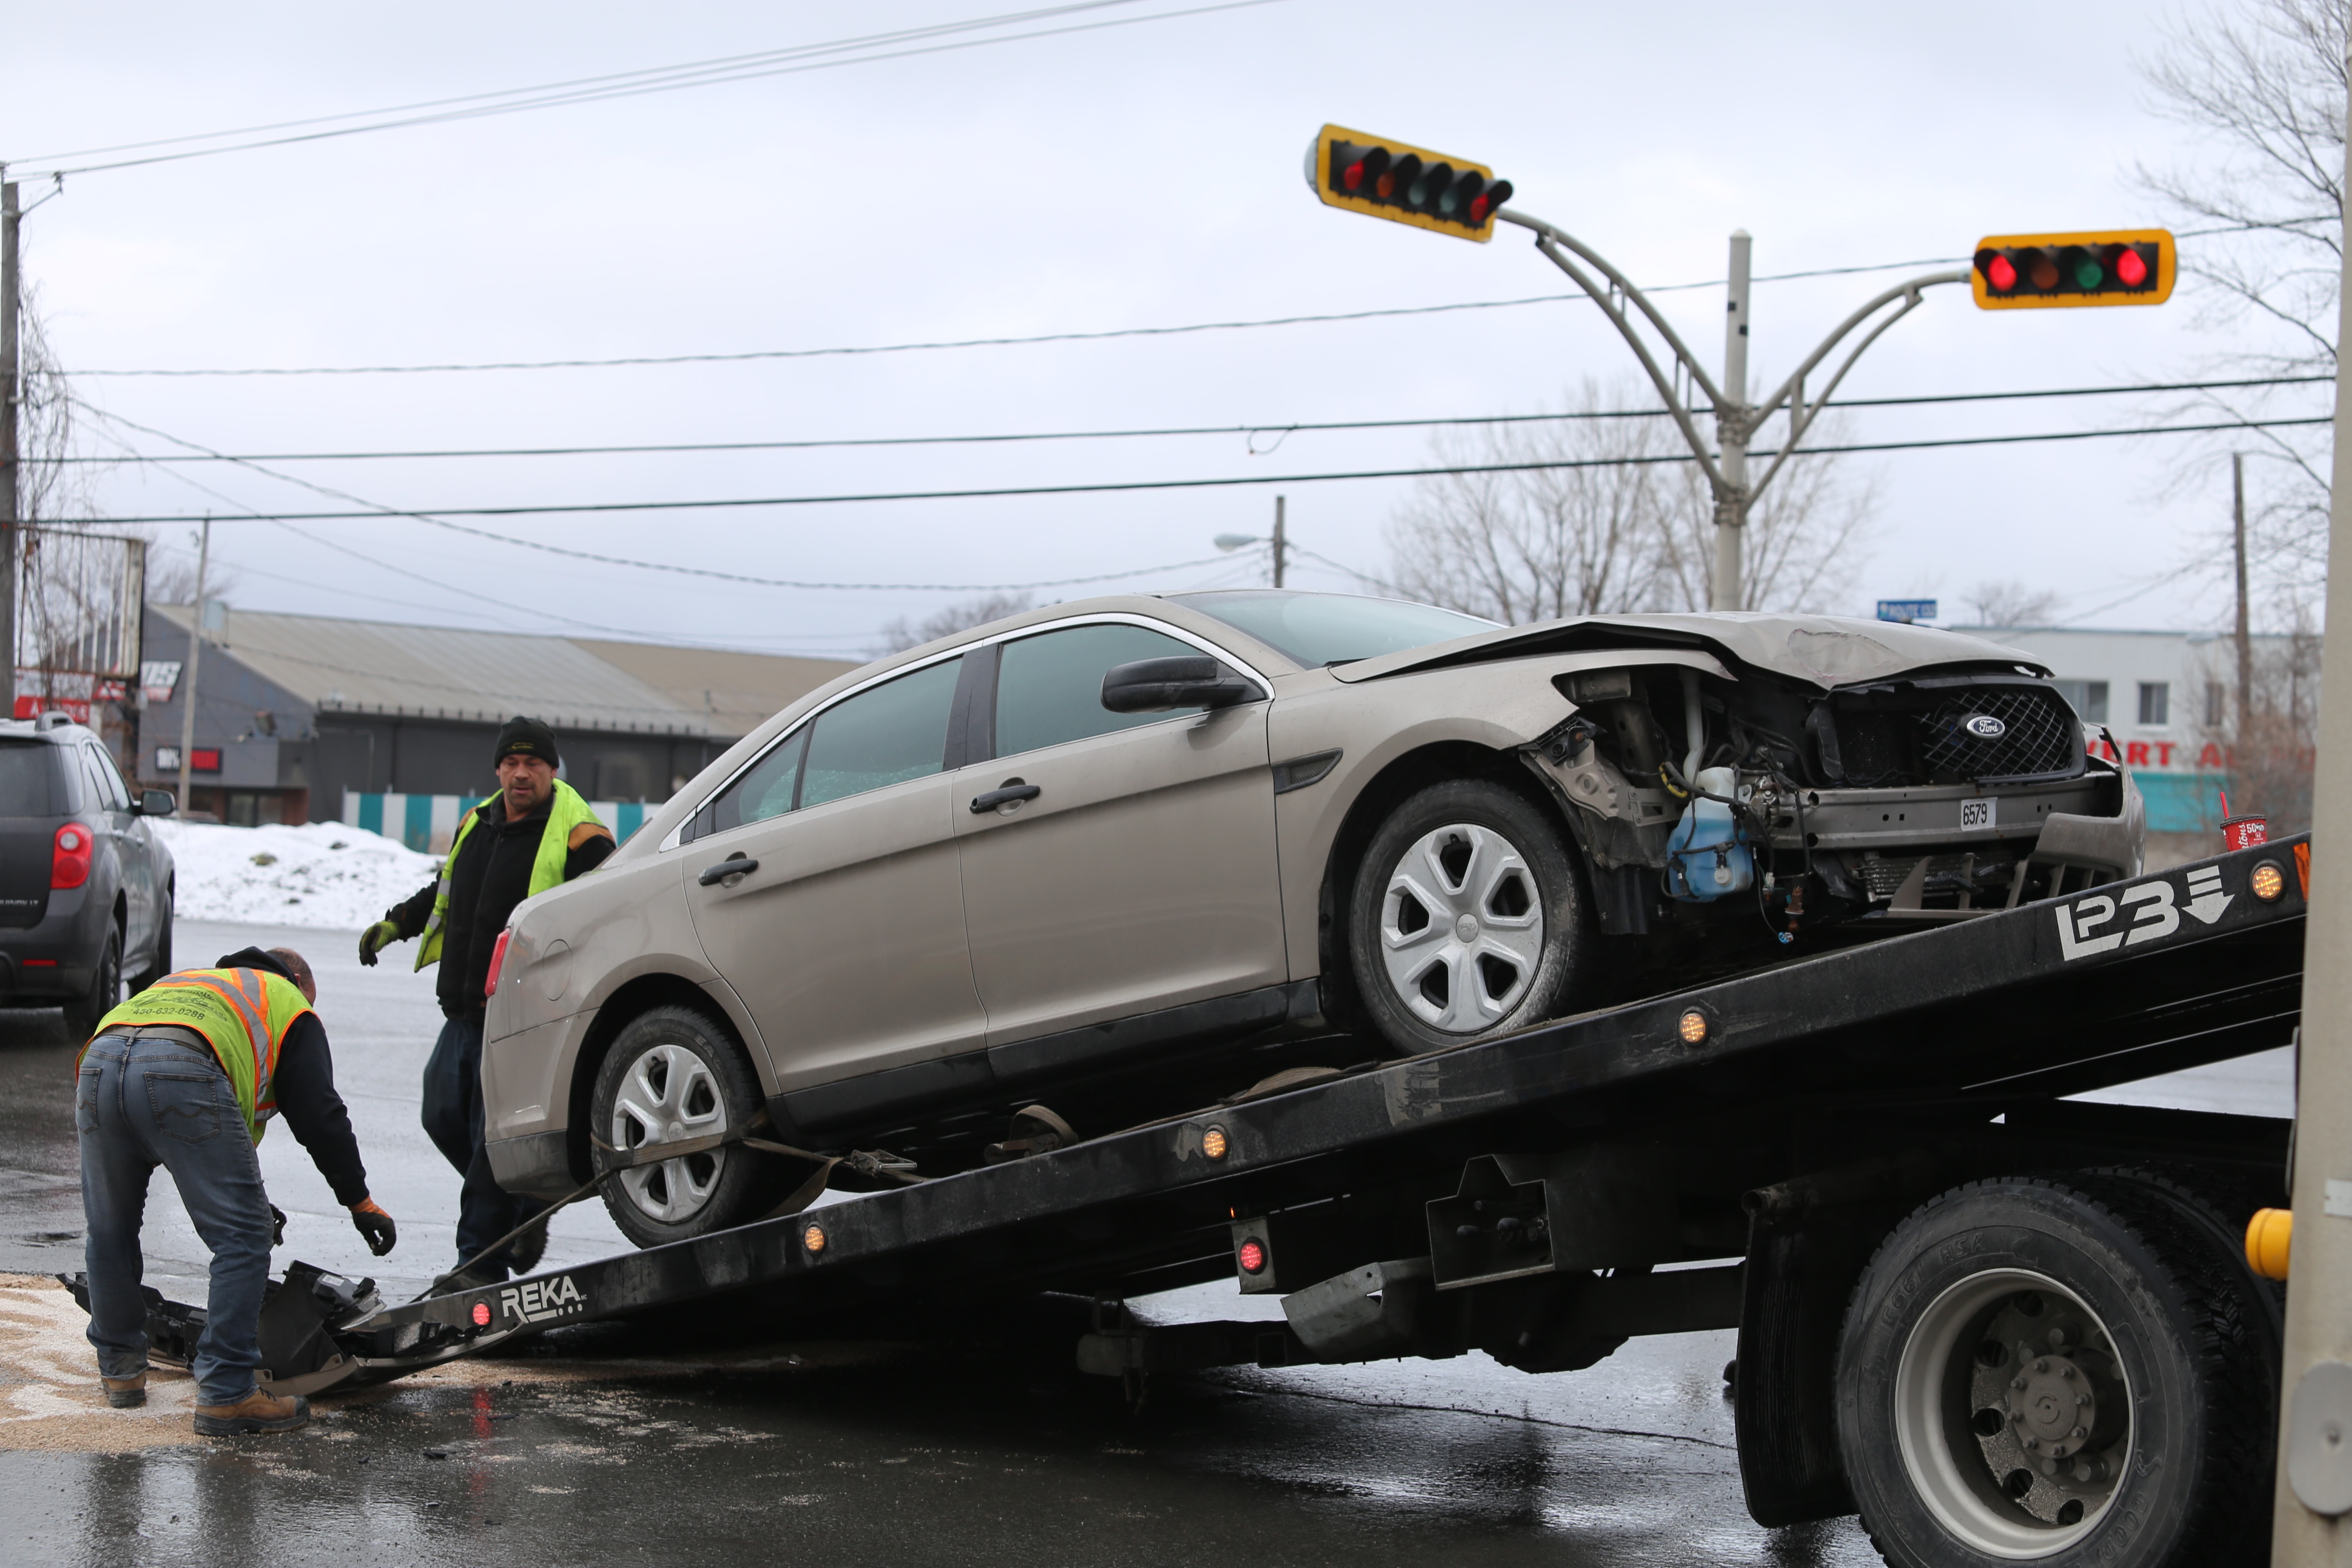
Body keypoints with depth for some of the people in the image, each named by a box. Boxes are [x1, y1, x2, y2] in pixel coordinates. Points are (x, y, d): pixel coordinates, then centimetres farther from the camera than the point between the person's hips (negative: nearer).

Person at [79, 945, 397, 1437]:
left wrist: (238, 1195, 50)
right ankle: (225, 1395, -1)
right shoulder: (290, 1003, 28)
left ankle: (120, 1370, 36)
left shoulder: (182, 982, 45)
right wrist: (360, 1202, 28)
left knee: (109, 1229, 24)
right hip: (181, 1074, -6)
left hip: (98, 1064, 6)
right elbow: (319, 1115, 19)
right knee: (241, 1240, 2)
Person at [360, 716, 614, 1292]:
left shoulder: (578, 836, -8)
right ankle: (524, 1210, 29)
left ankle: (481, 1261, 1)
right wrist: (395, 924, 26)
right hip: (465, 1011, 8)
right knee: (444, 1119, 11)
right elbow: (442, 894, 33)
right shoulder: (476, 827, 15)